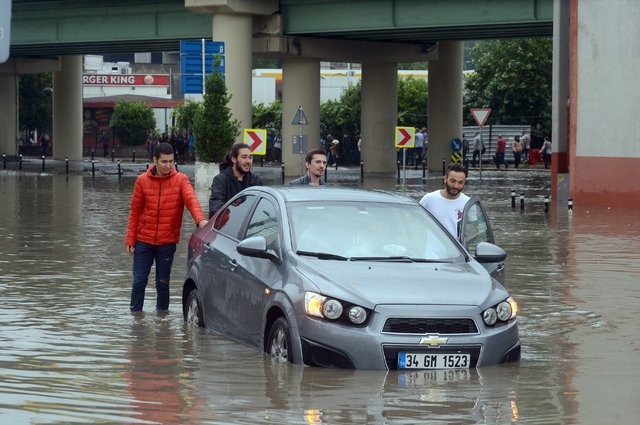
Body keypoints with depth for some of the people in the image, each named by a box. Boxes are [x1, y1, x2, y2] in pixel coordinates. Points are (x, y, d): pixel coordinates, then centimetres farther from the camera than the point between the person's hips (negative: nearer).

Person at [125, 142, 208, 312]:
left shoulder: (180, 180, -4)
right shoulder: (142, 180, 0)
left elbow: (191, 200, -21)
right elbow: (135, 212, 5)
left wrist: (200, 219, -41)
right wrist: (130, 240, 1)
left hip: (167, 241, -1)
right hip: (144, 240, 1)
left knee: (162, 282, 6)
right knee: (139, 281, 3)